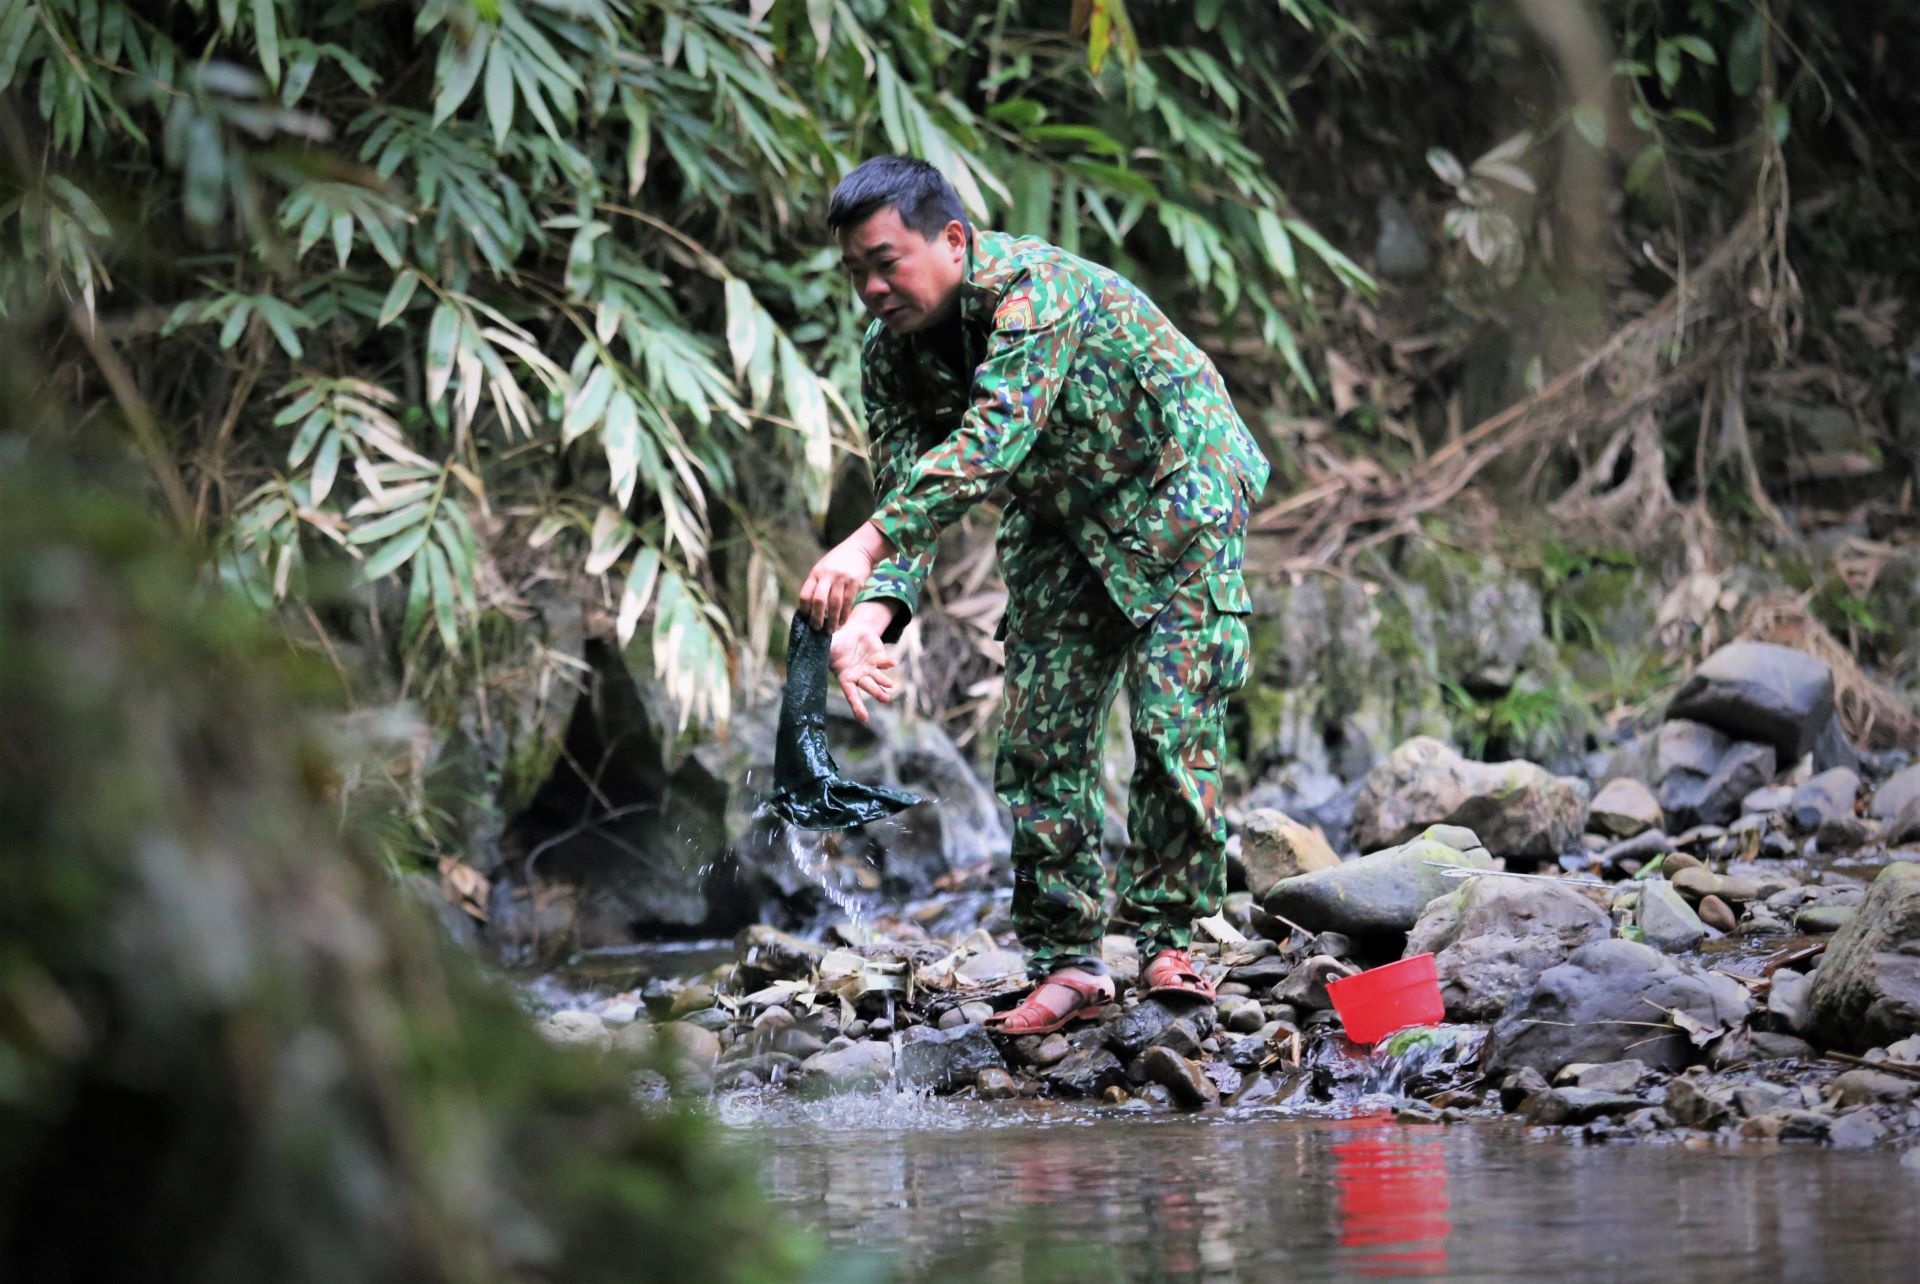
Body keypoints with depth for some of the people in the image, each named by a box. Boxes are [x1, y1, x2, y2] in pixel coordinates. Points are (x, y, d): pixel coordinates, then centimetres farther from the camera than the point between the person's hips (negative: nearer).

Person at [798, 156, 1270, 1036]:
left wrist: (865, 545, -55)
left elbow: (991, 440, -46)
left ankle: (1168, 941, -2)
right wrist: (871, 616, -35)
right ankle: (1067, 963, 1)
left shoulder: (1035, 288, -33)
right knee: (1039, 737, -2)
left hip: (1175, 492, -6)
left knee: (1174, 723, -13)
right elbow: (904, 494, -13)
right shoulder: (892, 355, -10)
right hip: (1060, 523, 7)